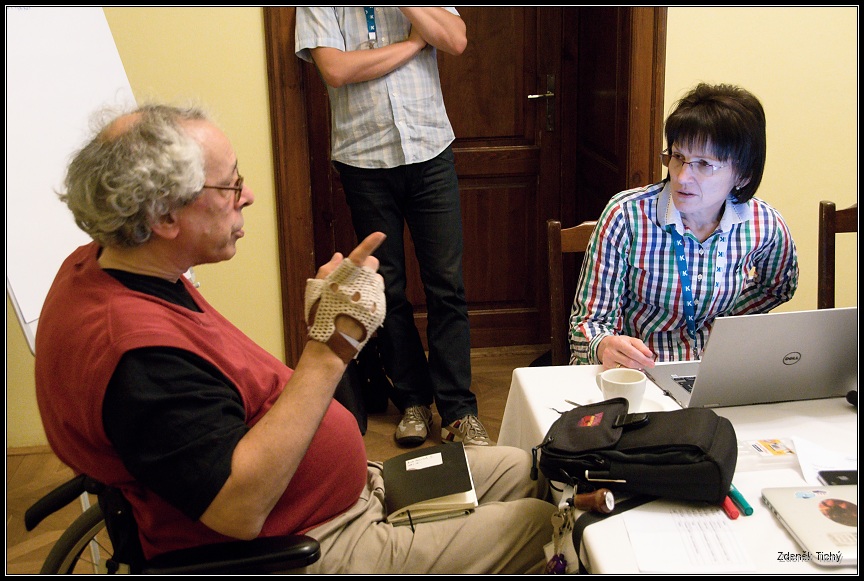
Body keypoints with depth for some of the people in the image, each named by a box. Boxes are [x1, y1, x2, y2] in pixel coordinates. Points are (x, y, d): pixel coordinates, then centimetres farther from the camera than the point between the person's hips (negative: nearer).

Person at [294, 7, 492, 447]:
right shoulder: (318, 9, 5)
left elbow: (457, 40, -6)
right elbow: (335, 69, -12)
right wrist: (413, 43, -5)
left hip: (431, 153, 1)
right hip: (363, 160, 0)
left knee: (447, 286, -3)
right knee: (388, 289, 7)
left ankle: (458, 410, 5)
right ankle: (412, 401, 20)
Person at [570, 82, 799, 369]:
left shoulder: (766, 226, -6)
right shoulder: (625, 216, -16)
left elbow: (779, 286, 18)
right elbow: (589, 320, -11)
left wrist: (717, 323, 4)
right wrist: (605, 346, -34)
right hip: (634, 376, -1)